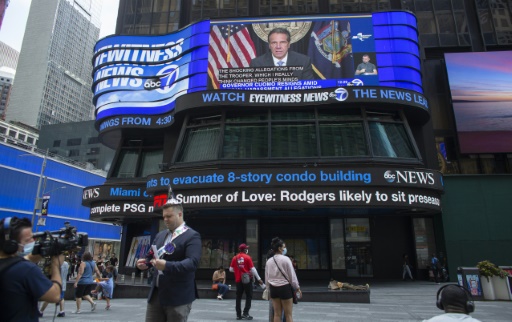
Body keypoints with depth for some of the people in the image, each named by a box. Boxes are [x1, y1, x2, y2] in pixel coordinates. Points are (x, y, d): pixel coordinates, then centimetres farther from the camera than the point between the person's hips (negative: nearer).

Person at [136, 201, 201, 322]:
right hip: (156, 293, 7)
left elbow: (192, 262, -22)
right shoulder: (160, 235, 14)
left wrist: (167, 266, -34)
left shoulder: (192, 236, -10)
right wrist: (144, 262, -4)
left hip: (178, 296, -6)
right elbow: (150, 255, 19)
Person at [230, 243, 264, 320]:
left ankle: (238, 315, 12)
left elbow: (231, 269, 5)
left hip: (238, 280, 4)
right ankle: (245, 313, 2)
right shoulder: (247, 257, -8)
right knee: (249, 296, 8)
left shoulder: (235, 258, 3)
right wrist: (258, 279, -3)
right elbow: (252, 269, -9)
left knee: (238, 297, 10)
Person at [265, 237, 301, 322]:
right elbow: (292, 275, -8)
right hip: (285, 287, -5)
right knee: (288, 314, 4)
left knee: (277, 314, 11)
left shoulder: (269, 261, 3)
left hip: (273, 288, 5)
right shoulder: (285, 259, -13)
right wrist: (297, 288, 4)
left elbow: (266, 278, 7)